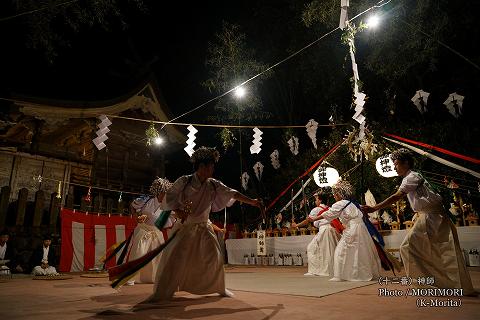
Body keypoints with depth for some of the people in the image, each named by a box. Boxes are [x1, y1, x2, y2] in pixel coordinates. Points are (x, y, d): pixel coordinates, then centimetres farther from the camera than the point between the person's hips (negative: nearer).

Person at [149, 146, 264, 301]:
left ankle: (219, 288, 23)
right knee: (172, 258, -8)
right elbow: (169, 197, -5)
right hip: (184, 227, -3)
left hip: (203, 228, 3)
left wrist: (252, 202, -18)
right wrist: (179, 213, -19)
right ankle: (161, 292, 9)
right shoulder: (184, 181, -13)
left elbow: (232, 193, -9)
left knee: (214, 257, 1)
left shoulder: (213, 185, -4)